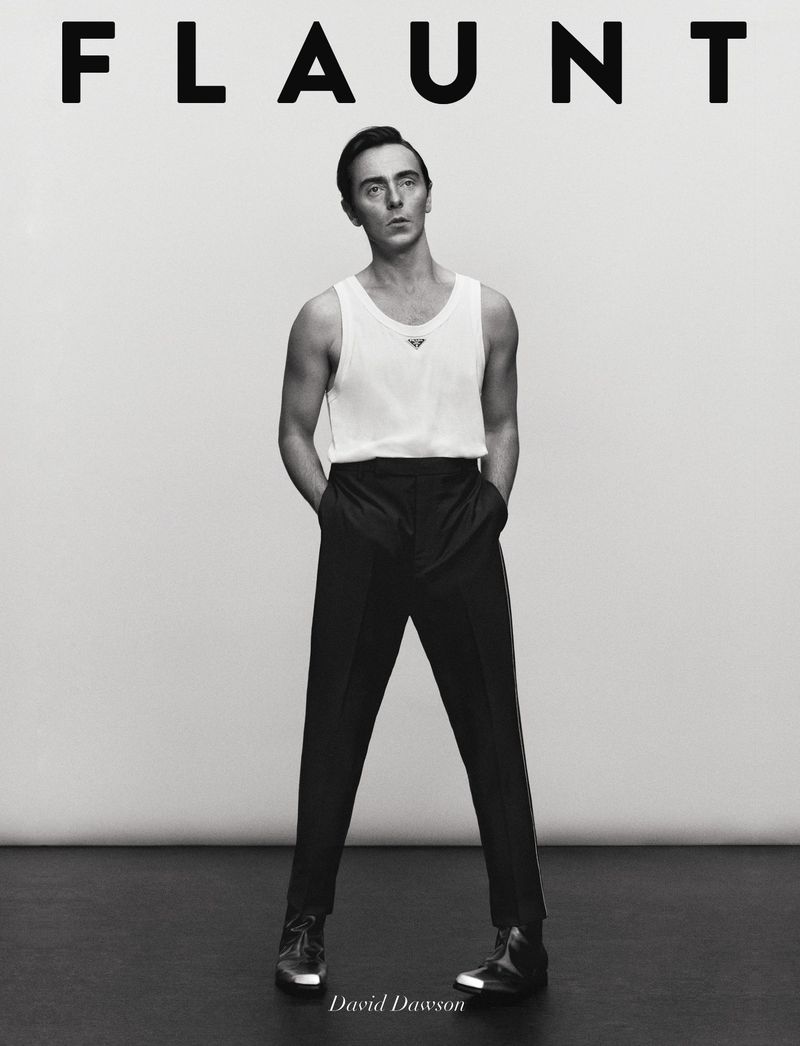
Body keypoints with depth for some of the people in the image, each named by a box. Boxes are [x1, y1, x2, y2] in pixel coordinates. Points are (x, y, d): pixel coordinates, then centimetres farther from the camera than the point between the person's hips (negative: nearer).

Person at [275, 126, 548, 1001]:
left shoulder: (487, 311, 7)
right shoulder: (327, 317, 3)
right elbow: (295, 431, 10)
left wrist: (491, 503, 2)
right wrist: (330, 508, -2)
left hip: (461, 525, 1)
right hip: (363, 527, 0)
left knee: (491, 730, 0)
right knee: (335, 730, 5)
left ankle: (521, 934, 6)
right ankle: (306, 924, 16)